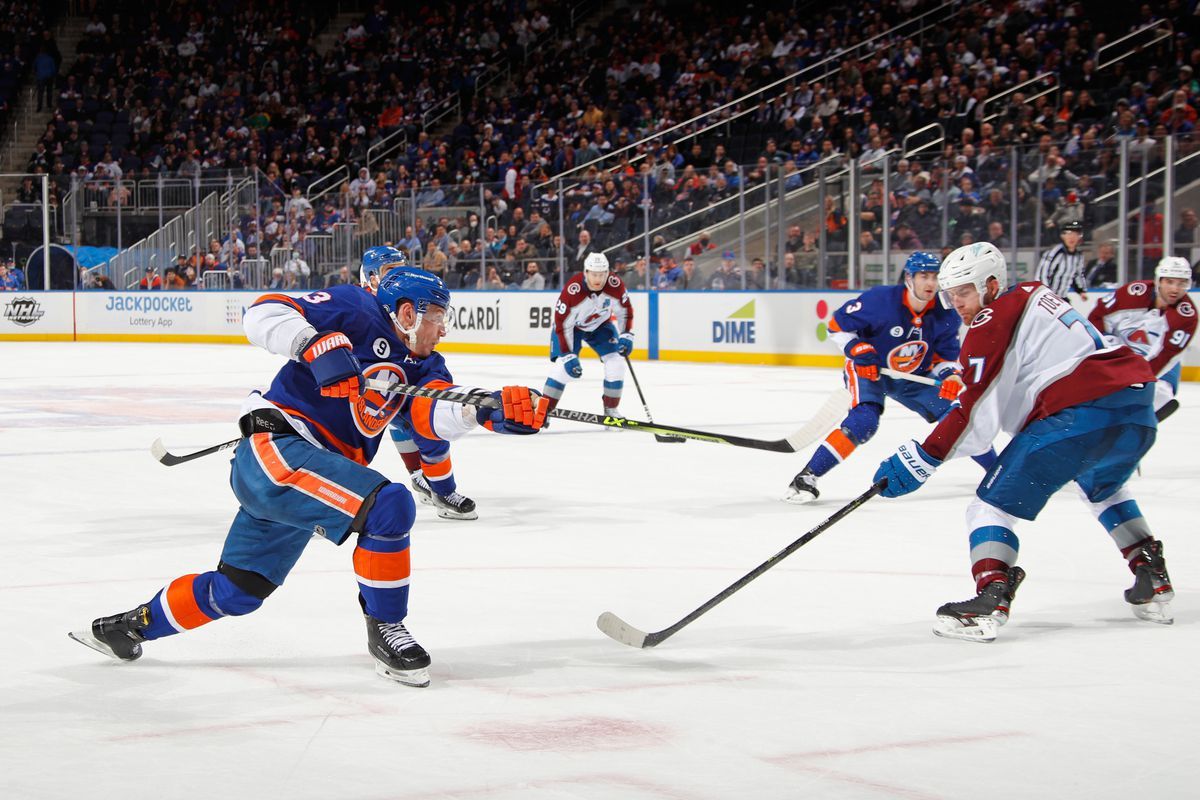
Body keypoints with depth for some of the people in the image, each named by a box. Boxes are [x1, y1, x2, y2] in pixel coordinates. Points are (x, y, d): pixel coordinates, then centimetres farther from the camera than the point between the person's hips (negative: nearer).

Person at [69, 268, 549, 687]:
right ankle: (384, 630, -8)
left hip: (320, 471, 9)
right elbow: (263, 314, -14)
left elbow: (435, 416, -6)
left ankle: (134, 625, 37)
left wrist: (495, 408, -24)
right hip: (275, 448, -9)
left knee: (236, 591, 17)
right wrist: (319, 346, -29)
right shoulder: (356, 312, -6)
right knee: (388, 506, -24)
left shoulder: (423, 364, 14)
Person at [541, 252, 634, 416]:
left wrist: (626, 335, -15)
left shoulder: (615, 286, -26)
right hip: (571, 325, -4)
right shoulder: (571, 292, -36)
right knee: (564, 366, -20)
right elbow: (562, 325, -29)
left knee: (616, 363, -10)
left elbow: (624, 310, -6)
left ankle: (611, 410, 6)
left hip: (601, 325, 4)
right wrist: (568, 356, -30)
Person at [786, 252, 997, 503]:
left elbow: (946, 356, -2)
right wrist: (858, 351, -28)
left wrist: (951, 376, -23)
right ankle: (806, 477, -27)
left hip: (914, 377, 5)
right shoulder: (880, 300, -26)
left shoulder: (946, 315, -12)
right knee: (864, 420, -30)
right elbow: (837, 325, -16)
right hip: (867, 370, -5)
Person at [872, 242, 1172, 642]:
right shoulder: (1033, 295, 24)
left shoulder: (994, 321, -2)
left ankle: (991, 599, -19)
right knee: (1101, 486, 38)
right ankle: (1153, 582, 33)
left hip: (1082, 414, -9)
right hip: (1138, 404, 9)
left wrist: (920, 459, -7)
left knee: (995, 500, -1)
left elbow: (978, 413, -8)